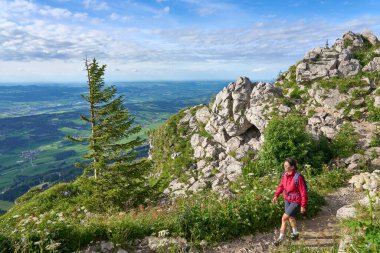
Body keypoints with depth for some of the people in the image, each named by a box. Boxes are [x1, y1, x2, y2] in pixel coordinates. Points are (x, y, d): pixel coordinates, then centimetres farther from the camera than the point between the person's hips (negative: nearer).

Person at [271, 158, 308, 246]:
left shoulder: (298, 177, -29)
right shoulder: (285, 174, -9)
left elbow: (303, 192, -21)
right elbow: (281, 185, 7)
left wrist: (303, 206, -14)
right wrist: (276, 196, -1)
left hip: (296, 201, -7)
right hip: (287, 199, 7)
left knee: (284, 218, -7)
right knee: (291, 217, 23)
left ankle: (281, 237, 12)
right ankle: (295, 233, 48)